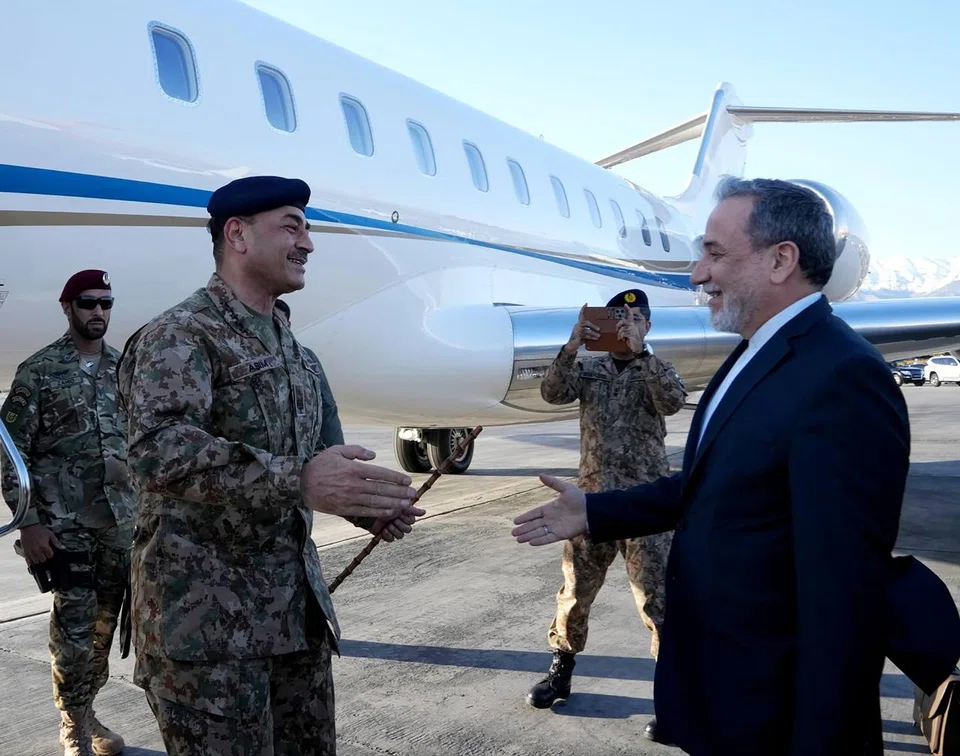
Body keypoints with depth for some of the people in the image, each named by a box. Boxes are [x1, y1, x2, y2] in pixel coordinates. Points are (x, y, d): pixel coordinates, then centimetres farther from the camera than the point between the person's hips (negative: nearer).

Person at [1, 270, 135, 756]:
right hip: (64, 523, -4)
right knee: (75, 624, -2)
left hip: (121, 521, 4)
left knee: (106, 622, 10)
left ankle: (86, 711, 26)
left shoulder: (125, 368, 10)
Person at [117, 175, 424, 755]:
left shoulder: (293, 352, 14)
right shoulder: (179, 336, -13)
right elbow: (159, 449, -30)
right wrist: (296, 482, -42)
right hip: (205, 618, -8)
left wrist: (367, 502, 2)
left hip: (297, 605, 8)